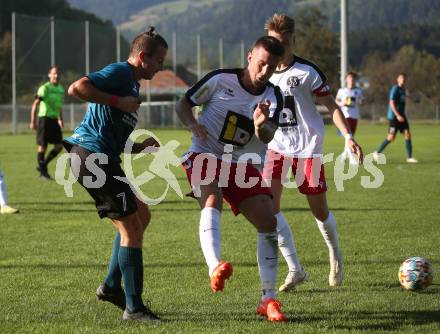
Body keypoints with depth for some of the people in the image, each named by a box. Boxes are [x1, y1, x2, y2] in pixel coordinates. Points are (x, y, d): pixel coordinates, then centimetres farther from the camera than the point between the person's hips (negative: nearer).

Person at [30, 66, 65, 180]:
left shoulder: (60, 89, 10)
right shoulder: (45, 88, -11)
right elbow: (35, 104, -12)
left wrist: (60, 119, 27)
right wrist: (32, 122, -16)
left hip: (54, 120, 7)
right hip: (44, 118, -7)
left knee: (59, 146, 1)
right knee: (42, 146, -1)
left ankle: (43, 165, 17)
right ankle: (43, 172, 7)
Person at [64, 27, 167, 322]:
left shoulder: (132, 83, 23)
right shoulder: (119, 72, -8)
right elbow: (77, 88, -23)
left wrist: (141, 145, 8)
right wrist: (117, 101, -19)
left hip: (101, 158, 10)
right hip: (92, 156, -10)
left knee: (141, 215, 19)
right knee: (131, 227, -7)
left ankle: (112, 286, 23)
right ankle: (133, 308, -3)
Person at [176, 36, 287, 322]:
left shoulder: (273, 97, -2)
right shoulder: (220, 80, -10)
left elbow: (267, 137, -18)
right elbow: (183, 105, 0)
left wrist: (261, 125, -41)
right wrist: (193, 125, -21)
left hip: (244, 166, 4)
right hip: (206, 157, -4)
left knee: (268, 221, -8)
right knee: (212, 199, -34)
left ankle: (269, 298, 2)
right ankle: (215, 268, -56)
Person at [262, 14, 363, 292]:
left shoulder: (307, 71, -9)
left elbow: (332, 105, -6)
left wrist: (348, 136, -17)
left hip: (308, 148, -3)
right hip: (277, 147, 3)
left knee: (320, 211, 5)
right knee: (269, 203, -16)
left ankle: (335, 256, 36)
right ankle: (295, 269, -10)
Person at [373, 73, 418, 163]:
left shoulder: (403, 90, 15)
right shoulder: (395, 89, -11)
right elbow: (392, 103, -18)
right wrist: (398, 116, -24)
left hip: (401, 116, 8)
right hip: (394, 116, -8)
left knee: (407, 134, -4)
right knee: (391, 137, -8)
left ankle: (409, 157, -5)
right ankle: (377, 153, 8)